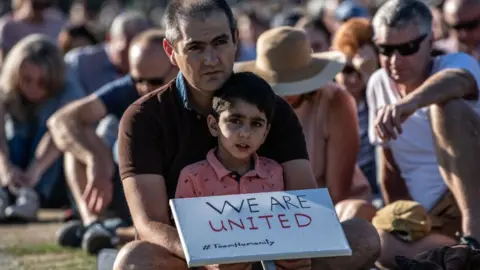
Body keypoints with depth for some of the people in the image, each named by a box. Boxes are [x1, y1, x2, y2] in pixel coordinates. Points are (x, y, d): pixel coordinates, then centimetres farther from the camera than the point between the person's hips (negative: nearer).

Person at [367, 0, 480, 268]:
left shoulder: (456, 63, -8)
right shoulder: (379, 85, 9)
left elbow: (458, 80, -37)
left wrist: (408, 103, -56)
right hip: (433, 218, 5)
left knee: (447, 107, -29)